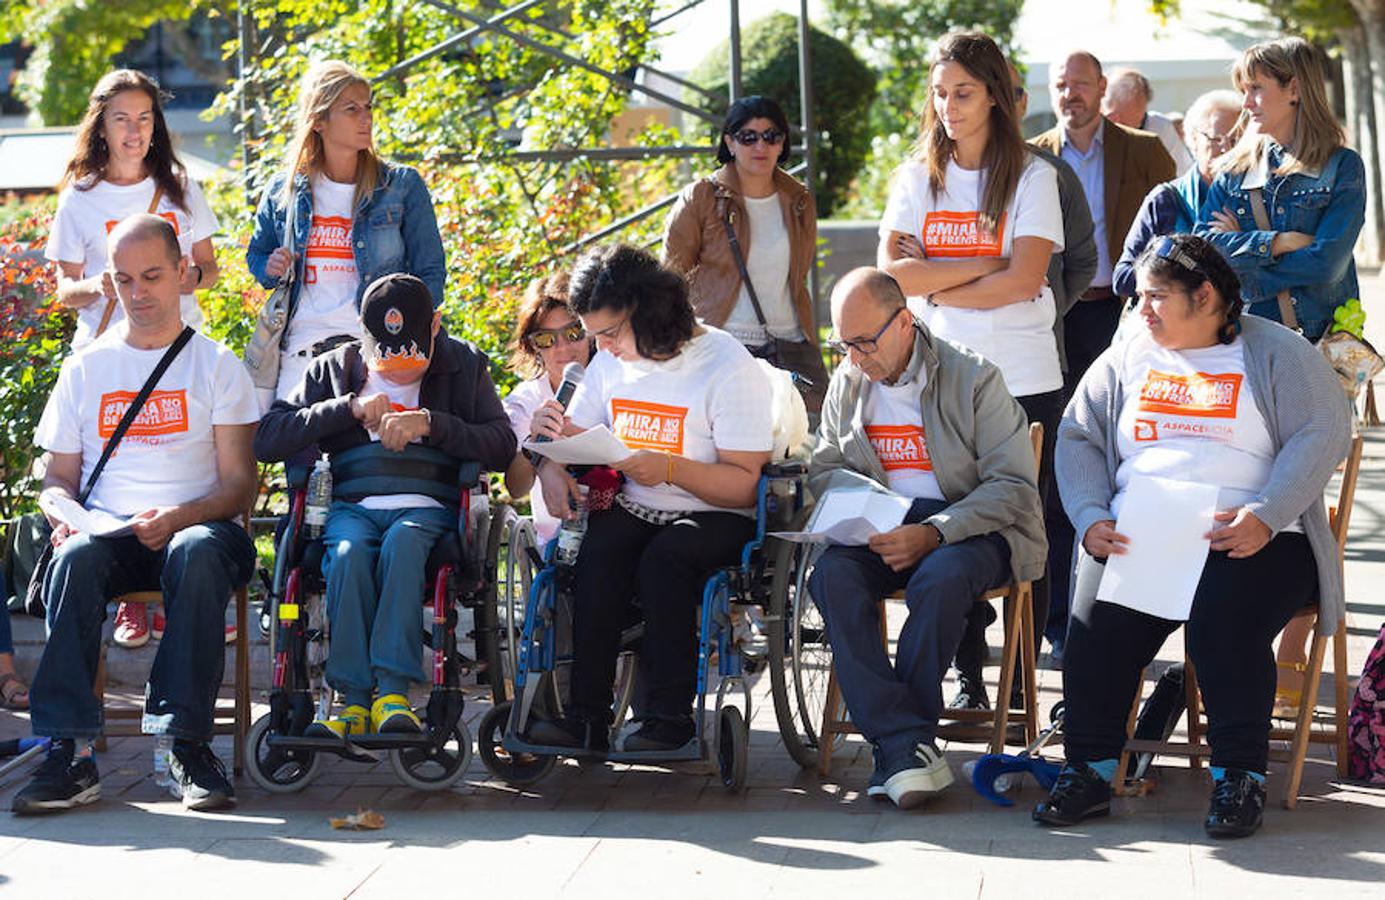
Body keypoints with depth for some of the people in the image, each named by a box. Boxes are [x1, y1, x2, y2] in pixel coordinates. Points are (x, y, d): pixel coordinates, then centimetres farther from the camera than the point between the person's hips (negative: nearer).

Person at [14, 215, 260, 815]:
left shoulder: (217, 365, 11)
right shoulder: (86, 368, 19)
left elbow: (239, 484, 3)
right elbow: (57, 477, 18)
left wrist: (178, 517, -17)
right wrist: (62, 513, -7)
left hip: (197, 526, -2)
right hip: (108, 532, 2)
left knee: (197, 553, -39)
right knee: (75, 557, -35)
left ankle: (187, 746, -38)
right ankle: (71, 750, -39)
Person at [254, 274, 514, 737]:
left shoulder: (465, 366, 12)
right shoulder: (335, 369, 14)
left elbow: (502, 447, -1)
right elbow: (267, 439, 2)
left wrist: (429, 423, -13)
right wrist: (349, 408, -6)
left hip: (429, 507, -1)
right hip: (353, 507, 1)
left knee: (402, 541, -36)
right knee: (348, 553, -34)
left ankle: (394, 693, -40)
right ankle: (355, 699, -33)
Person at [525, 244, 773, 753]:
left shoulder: (728, 367, -10)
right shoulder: (612, 362, 11)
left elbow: (745, 484, -14)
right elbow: (574, 437, 17)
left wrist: (672, 469, -29)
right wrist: (552, 467, -7)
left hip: (715, 517, -5)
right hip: (633, 510, 5)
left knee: (665, 555, -35)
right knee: (599, 550, -28)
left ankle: (670, 713, -27)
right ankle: (587, 715, -31)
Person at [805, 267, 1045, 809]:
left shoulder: (973, 378, -5)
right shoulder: (846, 383, 12)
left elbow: (1014, 486, -9)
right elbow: (824, 469, 20)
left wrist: (932, 533, -22)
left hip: (972, 529, -4)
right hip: (882, 530, 4)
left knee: (940, 577, -39)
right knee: (831, 574, -30)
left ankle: (892, 748, -30)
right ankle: (904, 744, -36)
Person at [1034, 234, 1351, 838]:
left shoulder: (1276, 353, 8)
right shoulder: (1126, 361, 20)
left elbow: (1323, 433, -4)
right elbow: (1078, 438, 16)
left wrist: (1264, 516, -17)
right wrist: (1091, 519, -4)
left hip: (1254, 540, -3)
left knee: (1224, 623, -33)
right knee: (1099, 621, -25)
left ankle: (1240, 777, -20)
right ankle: (1089, 770, -14)